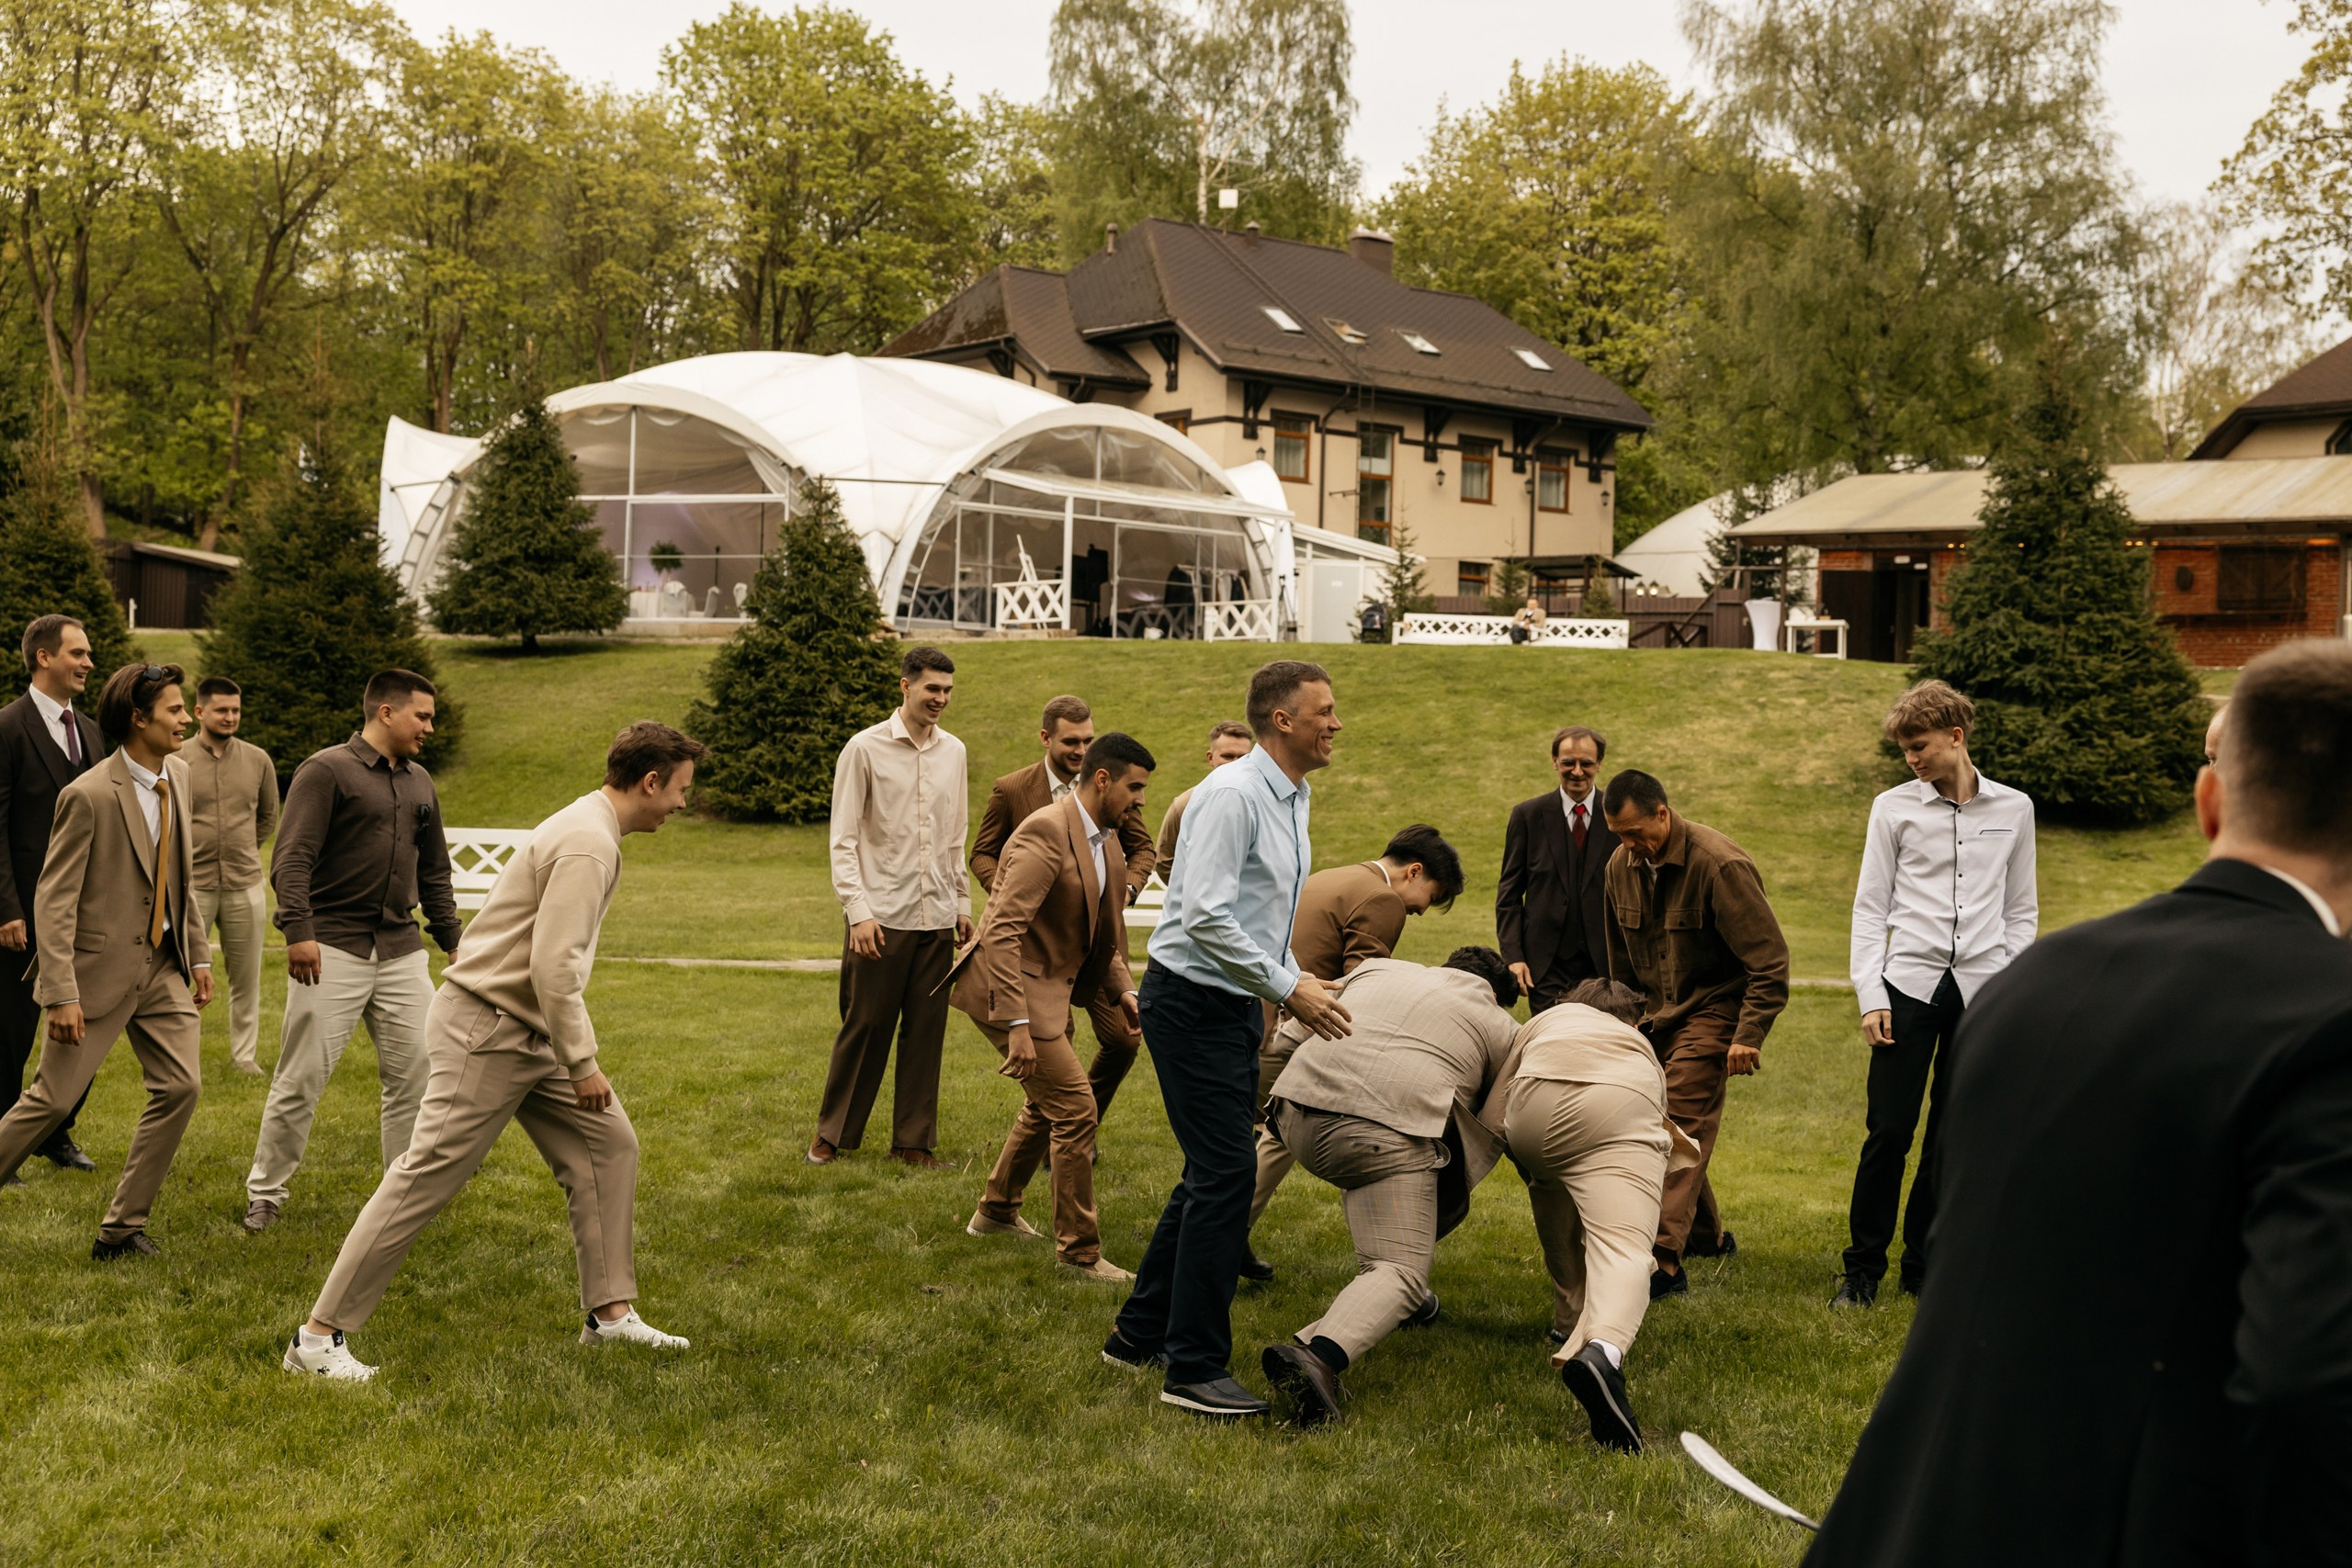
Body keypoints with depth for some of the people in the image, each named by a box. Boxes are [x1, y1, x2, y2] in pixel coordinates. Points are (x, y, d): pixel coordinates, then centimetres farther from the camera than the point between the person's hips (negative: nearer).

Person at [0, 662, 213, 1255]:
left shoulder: (178, 776, 5)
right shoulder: (88, 796, -17)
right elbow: (53, 900, -16)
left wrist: (198, 955, 15)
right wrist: (62, 994, -21)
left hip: (163, 964, 6)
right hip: (102, 967, -6)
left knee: (180, 1085, -3)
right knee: (52, 1099, -1)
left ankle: (123, 1227, 6)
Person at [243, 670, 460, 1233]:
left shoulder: (419, 783, 16)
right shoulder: (326, 770, -4)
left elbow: (434, 873, 24)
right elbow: (292, 859, -12)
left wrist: (453, 941, 20)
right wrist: (298, 931, -23)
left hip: (402, 952, 6)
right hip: (332, 951, -6)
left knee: (417, 1076, 3)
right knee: (301, 1080, 0)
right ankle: (265, 1195, 15)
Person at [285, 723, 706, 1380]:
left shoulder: (588, 828, 13)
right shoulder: (588, 844, -20)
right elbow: (553, 967, -26)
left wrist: (578, 1049, 20)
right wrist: (582, 1062, -18)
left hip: (527, 1031, 11)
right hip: (486, 1030, -10)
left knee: (608, 1142, 9)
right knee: (425, 1178, -6)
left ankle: (609, 1312, 16)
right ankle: (319, 1335, 2)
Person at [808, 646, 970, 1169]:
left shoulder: (953, 751, 10)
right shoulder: (866, 748, -4)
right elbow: (843, 840, -5)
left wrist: (963, 904, 14)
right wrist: (858, 911, -13)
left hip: (936, 918, 4)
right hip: (880, 917, -4)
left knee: (926, 1031, 6)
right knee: (865, 1027, 2)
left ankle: (914, 1141, 16)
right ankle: (833, 1133, 18)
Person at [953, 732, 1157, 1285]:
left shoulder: (1105, 840, 9)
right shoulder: (1047, 833, -22)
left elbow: (1101, 933, 20)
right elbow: (1003, 931, -28)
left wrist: (1123, 990, 6)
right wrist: (1017, 1024, -32)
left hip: (1050, 985, 10)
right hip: (1010, 988, -10)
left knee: (1045, 1105, 24)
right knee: (1076, 1110, -9)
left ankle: (996, 1211, 44)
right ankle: (1079, 1250, 3)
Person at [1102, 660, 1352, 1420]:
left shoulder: (1292, 800, 12)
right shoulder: (1232, 794, -18)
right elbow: (1205, 916, -26)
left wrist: (1299, 979, 10)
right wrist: (1289, 989, -22)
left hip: (1236, 1005, 10)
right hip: (1193, 1003, -10)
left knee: (1214, 1172, 14)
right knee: (1225, 1173, -9)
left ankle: (1140, 1334, 27)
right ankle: (1195, 1370, 0)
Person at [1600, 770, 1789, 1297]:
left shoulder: (1720, 865, -21)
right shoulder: (1622, 866, 2)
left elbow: (1770, 959, -18)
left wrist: (1749, 1036, -21)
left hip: (1713, 1010, -7)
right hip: (1657, 1012, 7)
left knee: (1681, 1122, -18)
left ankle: (1663, 1260, -22)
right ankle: (1708, 1237, 25)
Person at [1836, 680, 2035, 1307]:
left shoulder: (2014, 809, 9)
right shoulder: (1894, 808, 5)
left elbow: (2020, 910, 13)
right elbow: (1871, 907, 4)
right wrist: (1871, 997, -4)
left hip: (1982, 991, 1)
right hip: (1910, 985, -1)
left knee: (1953, 1139, 4)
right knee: (1889, 1132, -4)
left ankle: (1923, 1266, 17)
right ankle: (1862, 1266, 9)